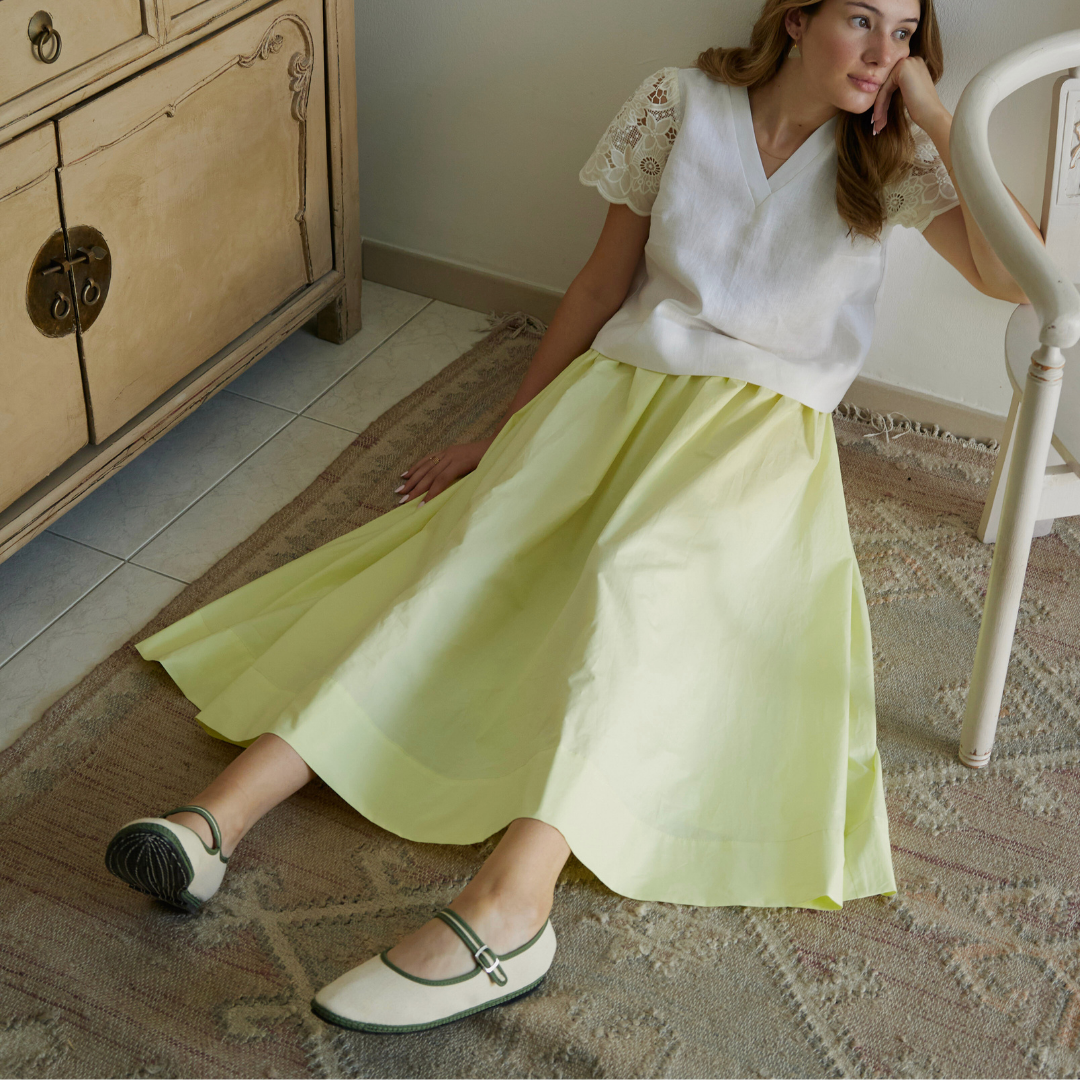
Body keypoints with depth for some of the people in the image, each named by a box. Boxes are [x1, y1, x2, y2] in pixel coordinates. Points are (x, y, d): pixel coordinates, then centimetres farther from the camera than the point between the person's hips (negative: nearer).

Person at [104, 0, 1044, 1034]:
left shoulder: (888, 154, 4)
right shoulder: (682, 103, 5)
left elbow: (1013, 274, -10)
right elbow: (604, 280, 9)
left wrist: (931, 108, -9)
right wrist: (501, 434, 11)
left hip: (758, 424, -2)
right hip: (620, 384, 2)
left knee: (641, 566, -34)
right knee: (473, 541, -23)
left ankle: (508, 902, -52)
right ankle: (226, 810, -36)